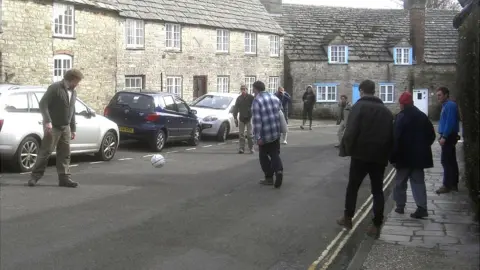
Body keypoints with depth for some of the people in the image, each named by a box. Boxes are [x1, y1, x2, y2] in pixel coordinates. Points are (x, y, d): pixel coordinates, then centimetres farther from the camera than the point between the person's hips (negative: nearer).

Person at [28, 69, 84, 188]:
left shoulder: (73, 92, 14)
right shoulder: (55, 88, -11)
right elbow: (43, 104, -16)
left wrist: (73, 128, 18)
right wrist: (47, 121, -25)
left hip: (65, 127, 7)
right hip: (53, 126, -7)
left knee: (65, 153, 5)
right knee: (46, 151, -4)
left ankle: (64, 178, 8)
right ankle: (35, 176, 5)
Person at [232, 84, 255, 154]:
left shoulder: (251, 97, -3)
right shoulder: (239, 98, 9)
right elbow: (235, 108, 11)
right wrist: (235, 118, 4)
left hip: (249, 118, -3)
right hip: (241, 119, 3)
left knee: (250, 134, -2)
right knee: (241, 134, 0)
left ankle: (251, 148, 5)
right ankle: (241, 148, 2)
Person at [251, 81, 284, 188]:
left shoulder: (257, 101, -12)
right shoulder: (275, 98, 10)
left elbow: (257, 120, -18)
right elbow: (280, 113, 17)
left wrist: (258, 137, -18)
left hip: (265, 135, -5)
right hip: (276, 133, 6)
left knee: (263, 156, 12)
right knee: (275, 154, 11)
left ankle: (269, 177, 14)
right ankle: (279, 170, -13)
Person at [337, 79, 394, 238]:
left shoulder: (359, 106, -7)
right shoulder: (386, 110, 11)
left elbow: (351, 131, -16)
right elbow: (391, 135, 11)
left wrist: (347, 149, -6)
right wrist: (387, 154, 14)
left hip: (361, 154, -4)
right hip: (379, 156, 4)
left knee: (352, 187, 12)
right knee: (378, 191, 8)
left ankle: (348, 219, 20)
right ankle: (376, 226, 6)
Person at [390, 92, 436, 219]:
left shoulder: (401, 117, -11)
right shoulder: (422, 116, 8)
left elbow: (396, 138, -17)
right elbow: (431, 135, 13)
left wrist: (393, 157, -13)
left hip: (405, 155, -5)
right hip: (419, 155, 5)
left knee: (400, 181, 10)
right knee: (418, 181, 7)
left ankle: (400, 206, 15)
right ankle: (422, 207, -3)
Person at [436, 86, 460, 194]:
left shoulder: (450, 105, -15)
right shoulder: (446, 105, 16)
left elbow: (450, 122, -23)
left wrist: (444, 137, -24)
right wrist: (443, 136, 18)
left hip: (448, 137, -10)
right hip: (448, 136, 10)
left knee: (446, 161, -8)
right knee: (451, 161, 13)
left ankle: (447, 185, -5)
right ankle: (453, 184, 18)